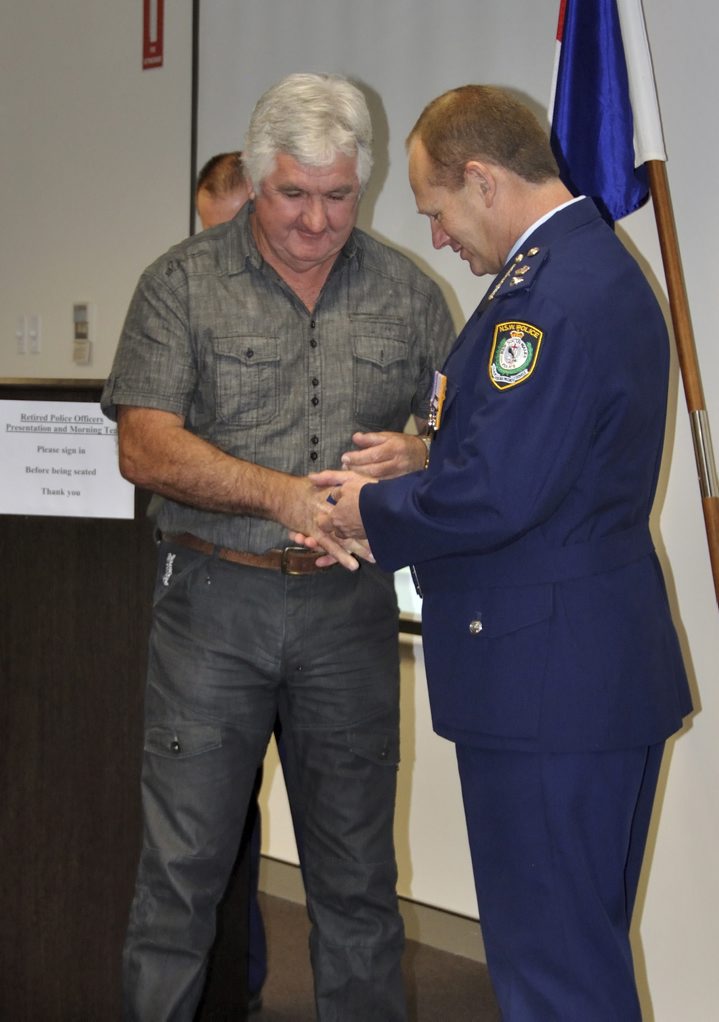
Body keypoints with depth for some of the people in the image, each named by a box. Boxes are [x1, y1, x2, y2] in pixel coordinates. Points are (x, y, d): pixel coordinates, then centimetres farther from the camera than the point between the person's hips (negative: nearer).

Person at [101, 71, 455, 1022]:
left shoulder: (407, 292, 7)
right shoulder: (182, 283, 0)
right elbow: (146, 446, -9)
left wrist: (418, 458, -14)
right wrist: (282, 494, -22)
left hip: (350, 604, 2)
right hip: (214, 597, -2)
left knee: (357, 869, 10)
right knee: (181, 863, 1)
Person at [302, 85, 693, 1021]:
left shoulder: (554, 294, -21)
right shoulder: (596, 267, 14)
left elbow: (493, 494, -25)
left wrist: (372, 511, -7)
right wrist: (378, 508, 9)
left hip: (548, 687, -11)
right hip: (598, 674, 11)